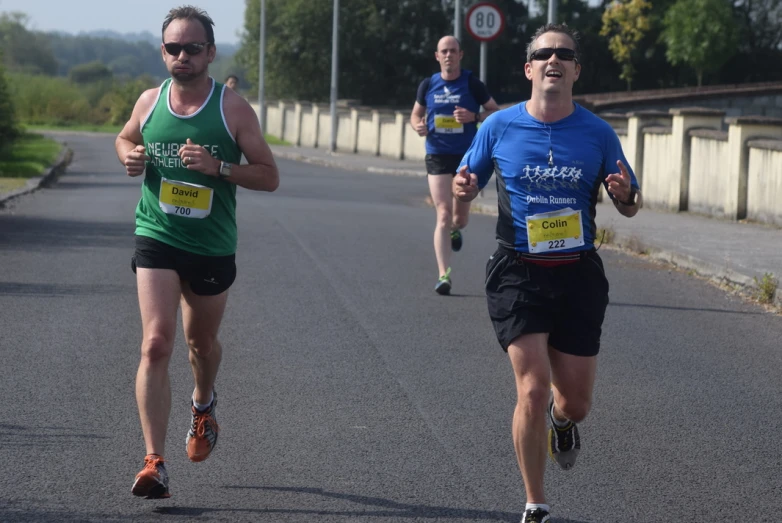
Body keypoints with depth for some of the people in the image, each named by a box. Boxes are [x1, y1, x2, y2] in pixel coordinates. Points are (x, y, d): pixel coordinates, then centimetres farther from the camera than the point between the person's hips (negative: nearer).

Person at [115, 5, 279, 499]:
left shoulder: (233, 108, -8)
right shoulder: (149, 102, 0)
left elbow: (270, 176, -6)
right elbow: (125, 138, 22)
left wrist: (218, 167, -22)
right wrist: (130, 157, -2)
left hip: (213, 247, 0)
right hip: (157, 238, 0)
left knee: (202, 341, 20)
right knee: (157, 343, -16)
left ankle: (204, 404, 55)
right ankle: (155, 463, -19)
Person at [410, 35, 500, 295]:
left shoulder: (472, 83, -3)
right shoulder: (428, 85, 3)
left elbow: (495, 112, 3)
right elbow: (416, 114, 16)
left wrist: (474, 117, -16)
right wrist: (418, 126, -7)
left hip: (467, 156, 0)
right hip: (438, 156, 0)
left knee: (460, 216, 10)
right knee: (443, 215, -10)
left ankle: (455, 230, 50)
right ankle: (444, 275, -11)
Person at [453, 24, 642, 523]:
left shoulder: (597, 133, 0)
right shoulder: (499, 127, -1)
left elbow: (631, 207, 8)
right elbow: (467, 184, 10)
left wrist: (625, 195, -16)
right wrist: (464, 190, -14)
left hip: (579, 275, 2)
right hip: (518, 274, -2)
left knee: (577, 401, 8)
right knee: (533, 390, -13)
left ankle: (562, 421, 48)